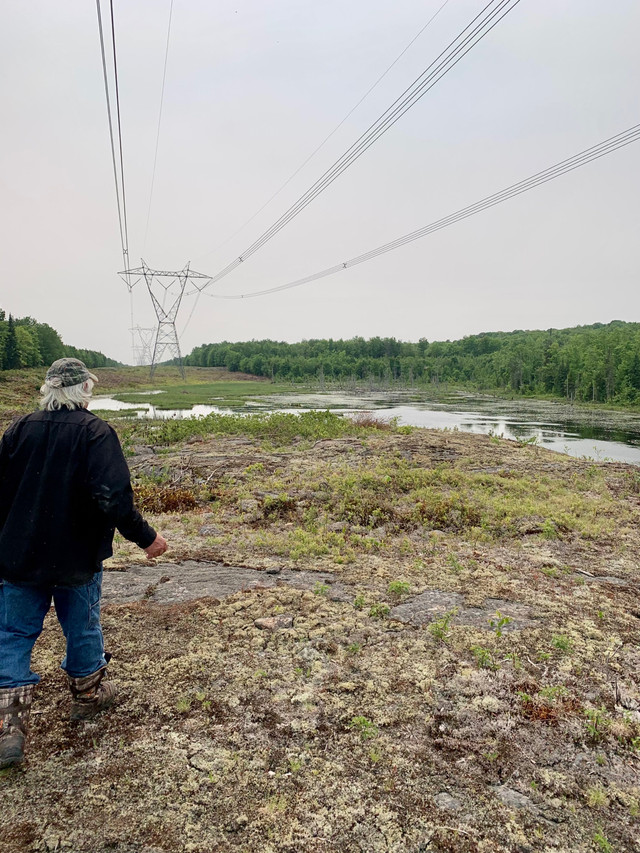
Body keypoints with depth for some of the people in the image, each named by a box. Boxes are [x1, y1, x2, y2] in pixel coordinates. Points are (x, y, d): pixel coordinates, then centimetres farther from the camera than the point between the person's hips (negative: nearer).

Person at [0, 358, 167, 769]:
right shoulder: (96, 433, -16)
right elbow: (113, 498, -27)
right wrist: (146, 537, -16)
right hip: (77, 558, -3)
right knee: (82, 627, 17)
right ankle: (88, 696, 38)